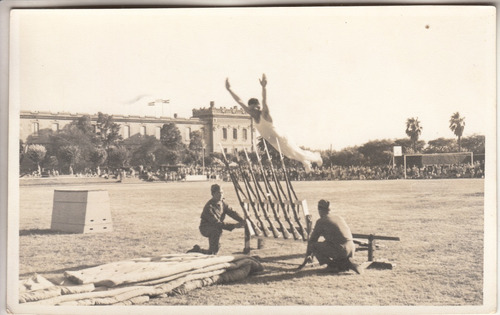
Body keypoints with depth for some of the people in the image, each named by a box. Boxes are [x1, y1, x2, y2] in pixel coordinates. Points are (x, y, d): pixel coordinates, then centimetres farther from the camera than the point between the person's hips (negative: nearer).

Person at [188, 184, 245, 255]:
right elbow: (217, 223, -34)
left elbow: (231, 212, -8)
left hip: (215, 229, 7)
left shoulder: (222, 203, -3)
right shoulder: (209, 207, -29)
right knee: (217, 229, -39)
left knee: (214, 251, 8)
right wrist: (233, 226, -39)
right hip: (205, 228, -7)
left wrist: (242, 220, -26)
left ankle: (197, 250, 33)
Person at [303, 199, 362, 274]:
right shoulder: (339, 217, 21)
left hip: (340, 250, -7)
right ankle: (346, 263, 10)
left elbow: (312, 240, 7)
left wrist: (308, 255, 23)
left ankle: (332, 265, 4)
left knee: (313, 245, 5)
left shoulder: (321, 221, 1)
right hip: (351, 249, 7)